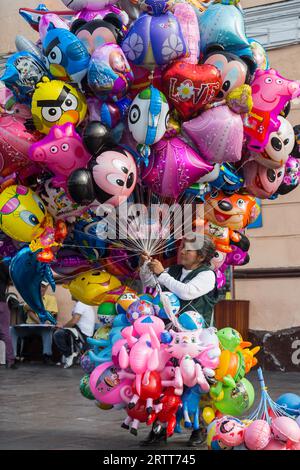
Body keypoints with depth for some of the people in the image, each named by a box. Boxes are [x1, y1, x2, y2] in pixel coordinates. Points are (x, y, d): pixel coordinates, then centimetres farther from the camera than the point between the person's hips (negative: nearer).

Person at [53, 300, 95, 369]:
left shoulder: (80, 304, -14)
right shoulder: (84, 303, 19)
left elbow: (74, 321, -22)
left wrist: (63, 326, -5)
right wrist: (63, 325, 9)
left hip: (83, 334, -11)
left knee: (58, 334, -21)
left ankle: (69, 355, -10)